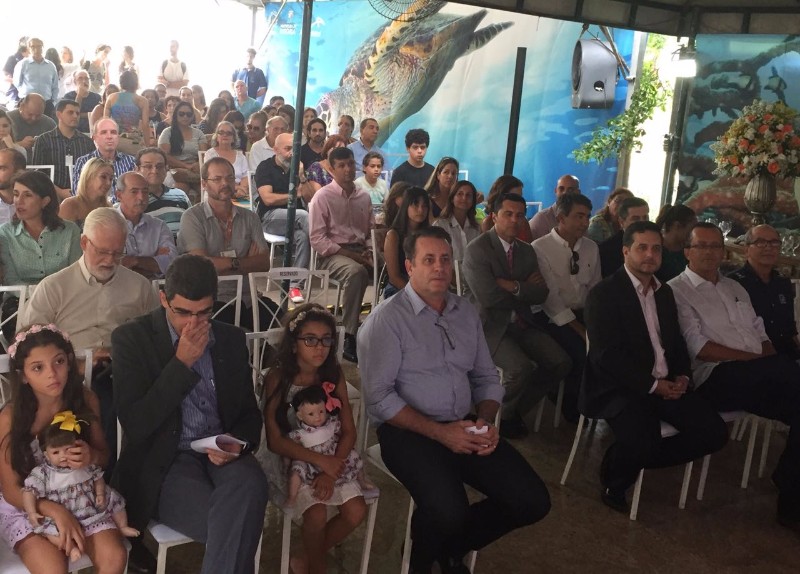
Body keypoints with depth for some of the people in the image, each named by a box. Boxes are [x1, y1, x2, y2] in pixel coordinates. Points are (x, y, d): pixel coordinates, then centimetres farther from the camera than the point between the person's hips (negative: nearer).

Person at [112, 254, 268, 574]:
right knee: (237, 526, -32)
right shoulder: (132, 338, -2)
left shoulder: (232, 339, 11)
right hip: (163, 463, -4)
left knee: (250, 485, -33)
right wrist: (182, 362, -15)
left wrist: (238, 443, -7)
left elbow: (249, 412, 17)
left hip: (221, 455, 4)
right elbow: (134, 425, -10)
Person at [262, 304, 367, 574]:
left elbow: (349, 431, -3)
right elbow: (275, 440, -15)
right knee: (317, 514, -25)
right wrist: (321, 461, -20)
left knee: (357, 512, -14)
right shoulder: (278, 378, -14)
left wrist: (330, 472, -17)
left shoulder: (334, 374, -4)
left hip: (332, 458, 4)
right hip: (292, 461, -4)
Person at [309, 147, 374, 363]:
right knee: (356, 271, -38)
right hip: (332, 254, -5)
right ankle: (349, 338, -32)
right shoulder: (323, 197, -2)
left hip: (360, 251, 5)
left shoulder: (364, 197, 14)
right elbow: (317, 239, -8)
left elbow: (372, 231, 18)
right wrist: (349, 255, -15)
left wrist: (369, 252, -4)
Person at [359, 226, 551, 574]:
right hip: (409, 432, -6)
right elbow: (378, 397, -14)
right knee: (449, 512, -30)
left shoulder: (466, 313, 12)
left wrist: (486, 421, -5)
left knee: (532, 501, -7)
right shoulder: (387, 318, -8)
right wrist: (440, 432, -19)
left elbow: (486, 378, 15)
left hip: (464, 428, 6)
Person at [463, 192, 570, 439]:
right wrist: (526, 290, -6)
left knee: (561, 363, -10)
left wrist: (514, 287, -16)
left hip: (522, 324, 7)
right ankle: (503, 415, 3)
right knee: (521, 368, -29)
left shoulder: (527, 251, 12)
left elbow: (541, 294, 2)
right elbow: (488, 297, -20)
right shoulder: (477, 250, -10)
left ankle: (517, 409, 12)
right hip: (490, 325, -7)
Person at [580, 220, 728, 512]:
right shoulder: (604, 293, -9)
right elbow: (606, 356, -16)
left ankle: (639, 458, 6)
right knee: (641, 443, -32)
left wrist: (683, 376, -2)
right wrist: (652, 385, -17)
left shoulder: (665, 292, 15)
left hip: (667, 384, 8)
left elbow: (677, 342, 19)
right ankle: (614, 481, 2)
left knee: (714, 432, -8)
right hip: (620, 387, -7)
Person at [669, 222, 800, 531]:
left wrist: (772, 365, -2)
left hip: (760, 380, 7)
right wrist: (757, 360, -13)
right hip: (716, 378, -7)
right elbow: (698, 347, -10)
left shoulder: (735, 288, 25)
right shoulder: (676, 291, 1)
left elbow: (760, 333, 20)